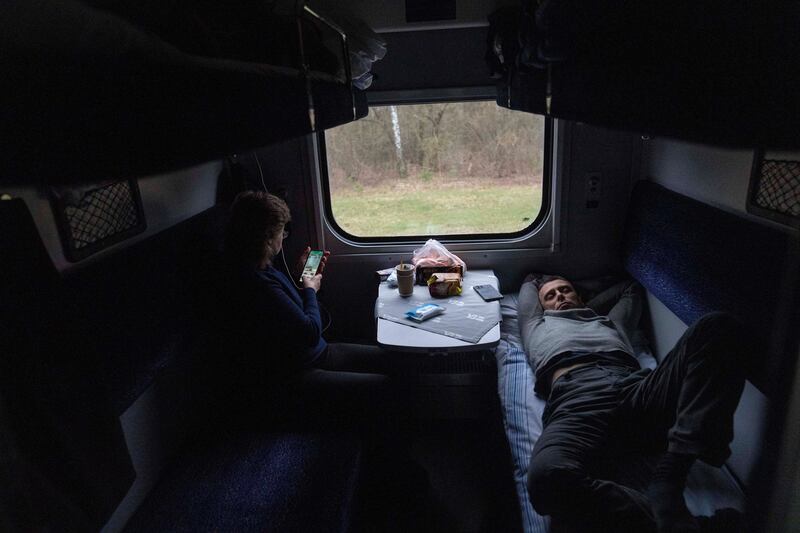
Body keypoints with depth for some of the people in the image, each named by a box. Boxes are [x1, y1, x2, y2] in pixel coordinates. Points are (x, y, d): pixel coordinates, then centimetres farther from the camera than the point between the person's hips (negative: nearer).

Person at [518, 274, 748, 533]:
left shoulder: (610, 322, 44)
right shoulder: (539, 327, 39)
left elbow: (631, 287, 62)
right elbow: (529, 283, 54)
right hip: (576, 400, -4)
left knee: (718, 326, -21)